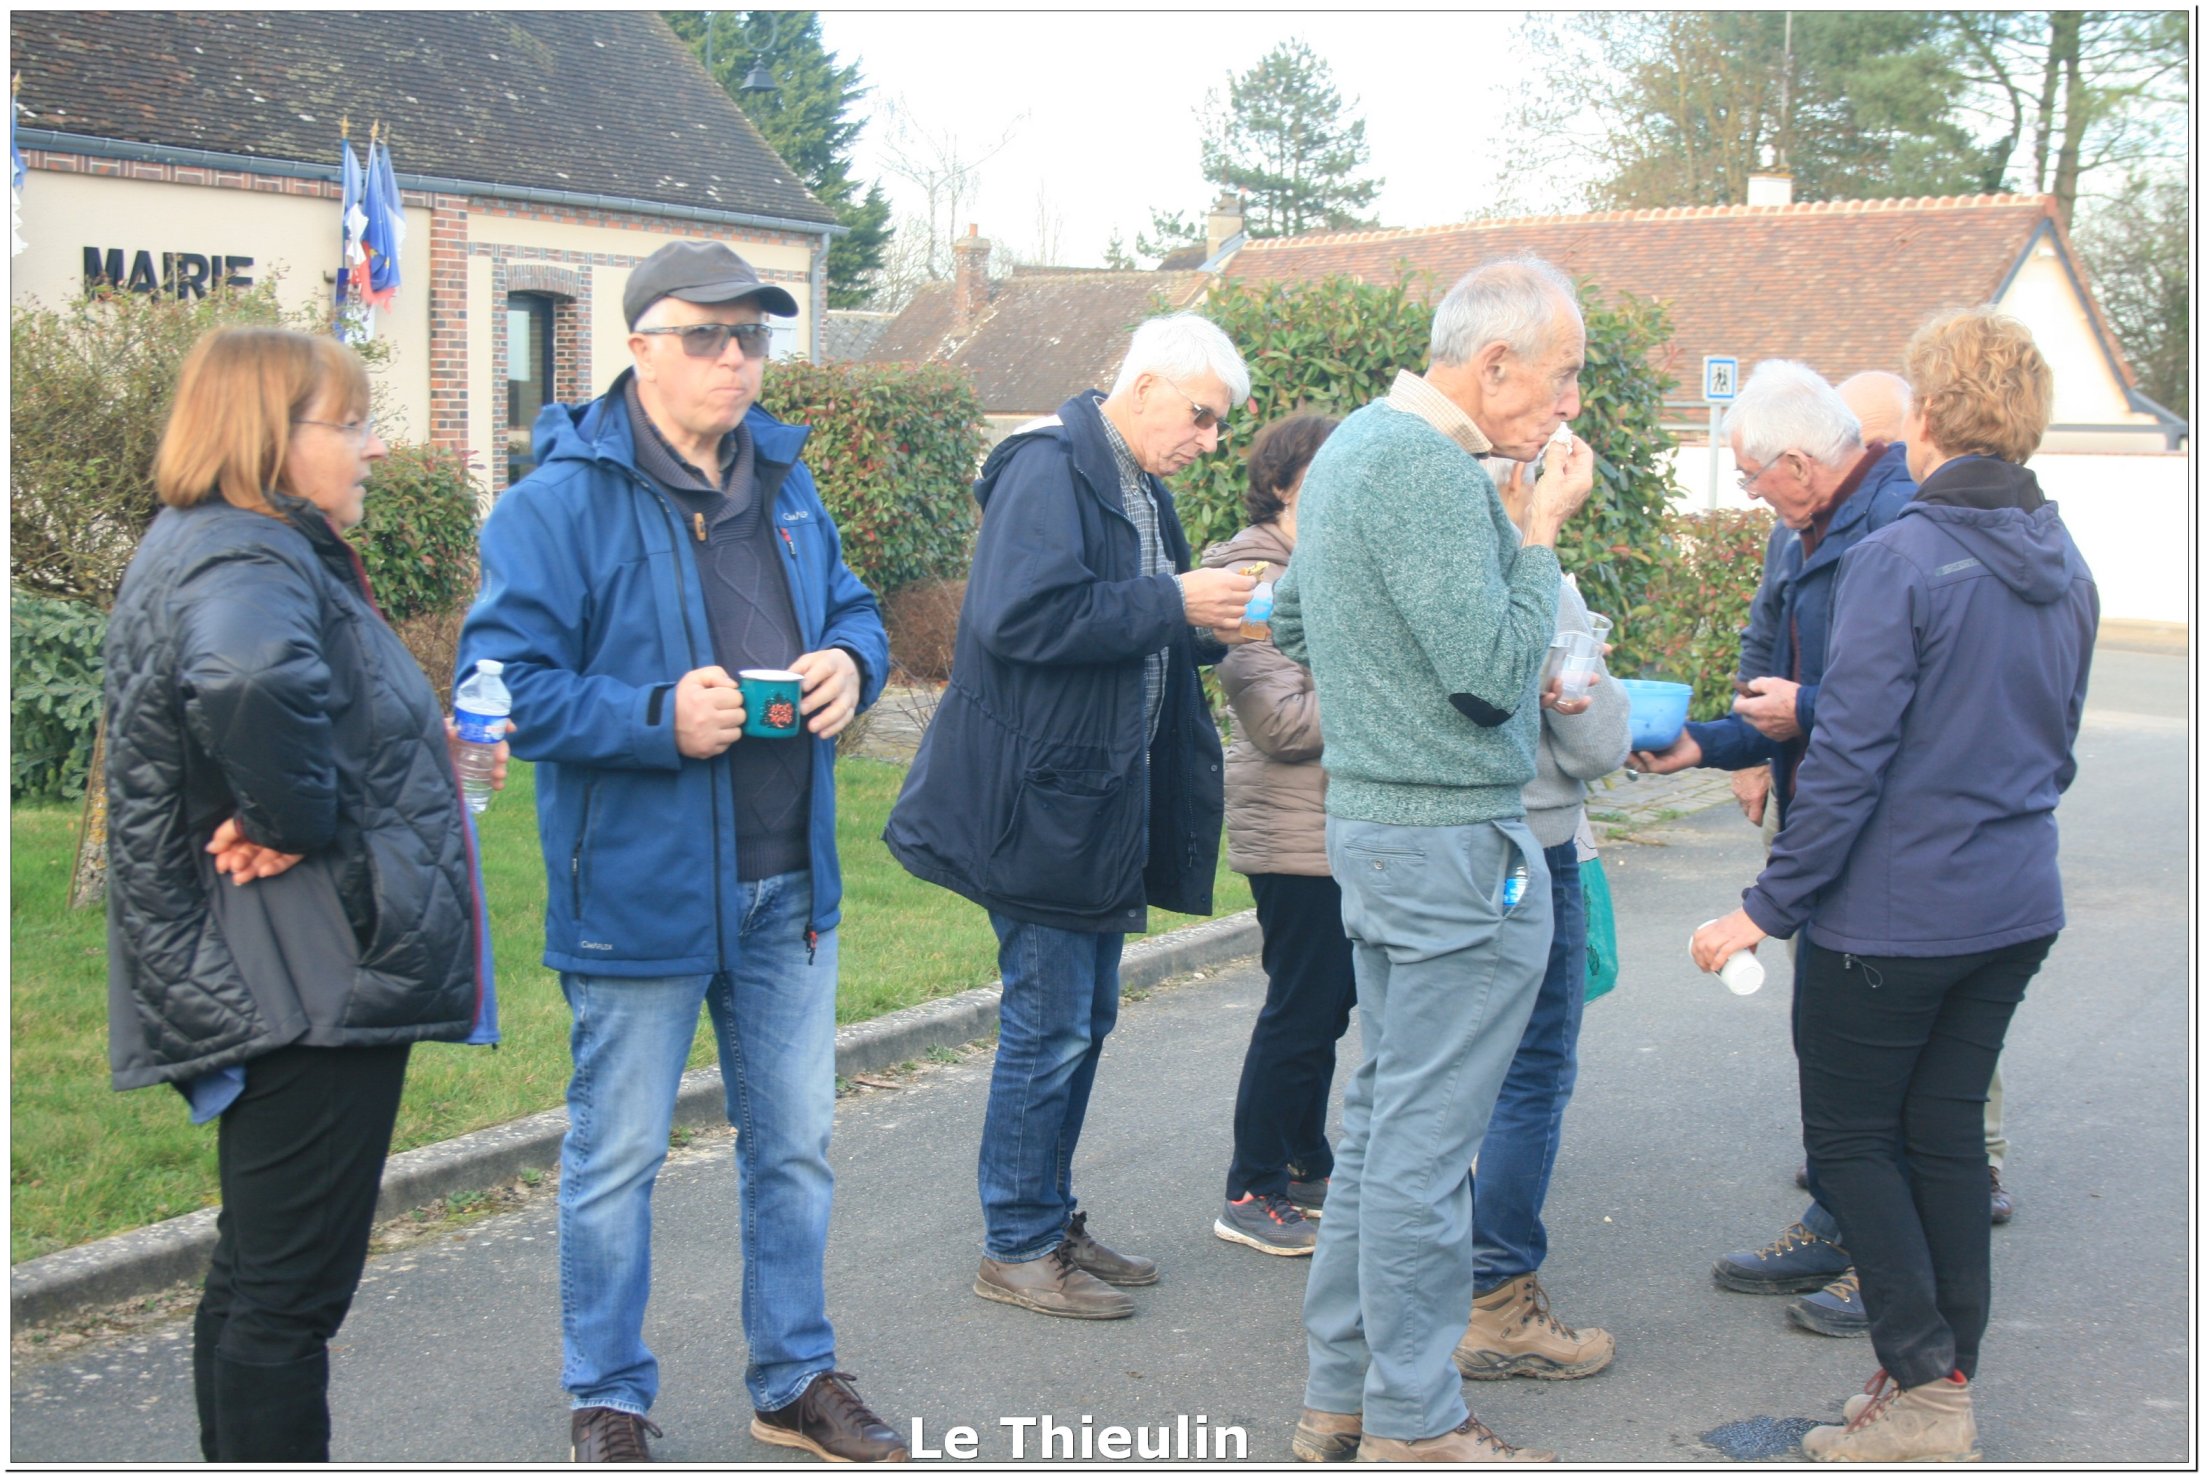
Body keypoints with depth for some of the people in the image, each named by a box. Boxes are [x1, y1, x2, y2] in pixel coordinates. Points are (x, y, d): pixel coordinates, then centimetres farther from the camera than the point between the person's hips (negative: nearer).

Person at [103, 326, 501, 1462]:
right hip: (312, 981, -11)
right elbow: (250, 683, -41)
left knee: (258, 1277, 20)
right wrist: (295, 819, -25)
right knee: (290, 1285, -2)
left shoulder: (229, 551, 16)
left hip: (280, 987, 11)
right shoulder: (249, 566, -18)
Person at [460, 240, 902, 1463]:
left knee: (796, 1145, 16)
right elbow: (506, 681, -17)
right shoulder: (563, 501, -13)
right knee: (619, 1158, 7)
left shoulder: (785, 483, 9)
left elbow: (854, 608, 18)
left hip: (789, 885, 6)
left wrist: (850, 661, -6)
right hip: (640, 889, -6)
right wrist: (660, 719, -27)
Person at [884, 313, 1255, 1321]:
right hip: (1040, 803, -10)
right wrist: (1174, 605, -21)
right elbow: (1022, 616, -27)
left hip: (1106, 805, 10)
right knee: (1048, 1026, -2)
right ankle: (1016, 1247, 11)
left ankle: (1053, 1222, 27)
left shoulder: (1139, 491, 16)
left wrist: (1211, 624, 4)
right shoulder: (1049, 470, -14)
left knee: (1083, 1022, 15)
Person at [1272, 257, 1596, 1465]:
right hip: (1454, 840, -11)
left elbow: (1291, 624, 22)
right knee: (1426, 1141, -1)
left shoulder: (1355, 441, 13)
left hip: (1368, 821, 11)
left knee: (1380, 1117, 17)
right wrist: (1543, 532, -11)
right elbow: (1494, 671, -21)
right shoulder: (1429, 470, -19)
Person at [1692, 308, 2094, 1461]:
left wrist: (1770, 908, -13)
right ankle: (1949, 1381, 23)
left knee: (1849, 1138, 6)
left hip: (1895, 910, -7)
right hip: (2017, 909, 7)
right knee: (1946, 1129, 16)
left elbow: (1850, 758, -20)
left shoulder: (1900, 559, -18)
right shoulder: (2066, 570, 6)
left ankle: (1923, 1393, 5)